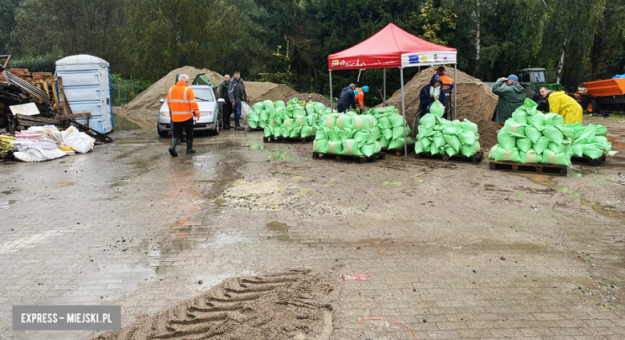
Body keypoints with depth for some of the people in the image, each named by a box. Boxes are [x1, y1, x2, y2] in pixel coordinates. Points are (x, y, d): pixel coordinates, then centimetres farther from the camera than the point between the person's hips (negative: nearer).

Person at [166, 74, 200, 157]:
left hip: (175, 116, 4)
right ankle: (189, 149, 17)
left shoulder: (171, 89, 5)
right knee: (189, 133, 12)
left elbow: (168, 102, 12)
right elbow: (193, 103, -13)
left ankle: (172, 146, -13)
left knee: (176, 133, 8)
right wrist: (197, 113, -4)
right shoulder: (188, 90, -11)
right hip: (187, 116, -4)